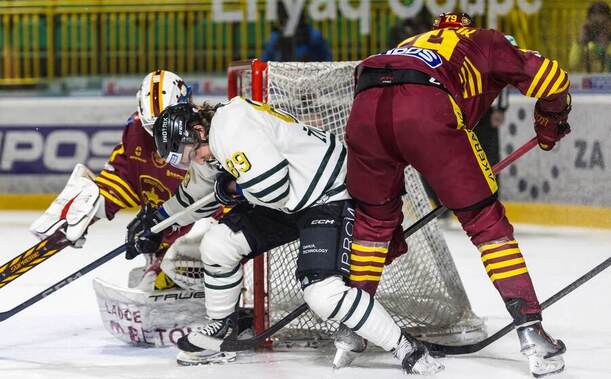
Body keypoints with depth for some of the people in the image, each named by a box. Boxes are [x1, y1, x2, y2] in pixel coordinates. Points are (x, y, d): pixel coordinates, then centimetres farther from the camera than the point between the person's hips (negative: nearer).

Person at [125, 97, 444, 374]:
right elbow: (196, 194, 31)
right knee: (217, 245, 5)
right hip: (289, 201, 10)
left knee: (324, 292, -25)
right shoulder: (210, 146, 10)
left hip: (330, 196, -10)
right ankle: (220, 327, 27)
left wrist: (231, 189, -12)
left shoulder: (231, 127, -24)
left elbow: (271, 185, -30)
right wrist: (158, 221, 39)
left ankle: (406, 349, -17)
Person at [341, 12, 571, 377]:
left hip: (365, 107, 4)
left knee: (374, 217, 29)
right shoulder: (485, 41, 31)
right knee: (486, 220, 8)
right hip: (429, 111, -4)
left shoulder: (411, 44, 45)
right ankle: (531, 332, 1)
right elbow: (551, 76, 15)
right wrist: (551, 121, 36)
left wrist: (391, 224, 49)